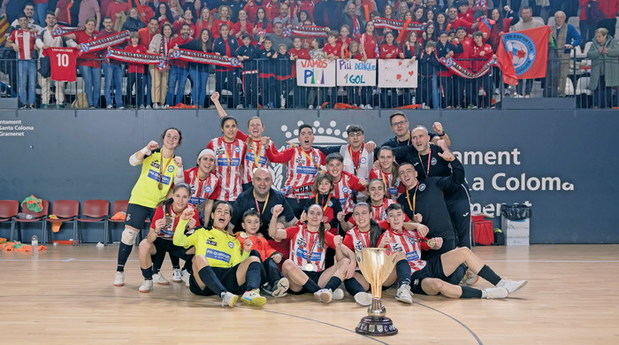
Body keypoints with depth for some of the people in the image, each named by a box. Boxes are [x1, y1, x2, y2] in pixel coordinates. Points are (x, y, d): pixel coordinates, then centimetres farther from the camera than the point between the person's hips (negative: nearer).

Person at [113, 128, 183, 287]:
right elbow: (133, 161, -18)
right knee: (129, 233, -11)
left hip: (160, 205, 2)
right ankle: (120, 272, -1)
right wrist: (147, 148, -32)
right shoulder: (152, 154, 0)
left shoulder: (175, 162, 5)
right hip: (139, 201, -2)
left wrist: (179, 168, -16)